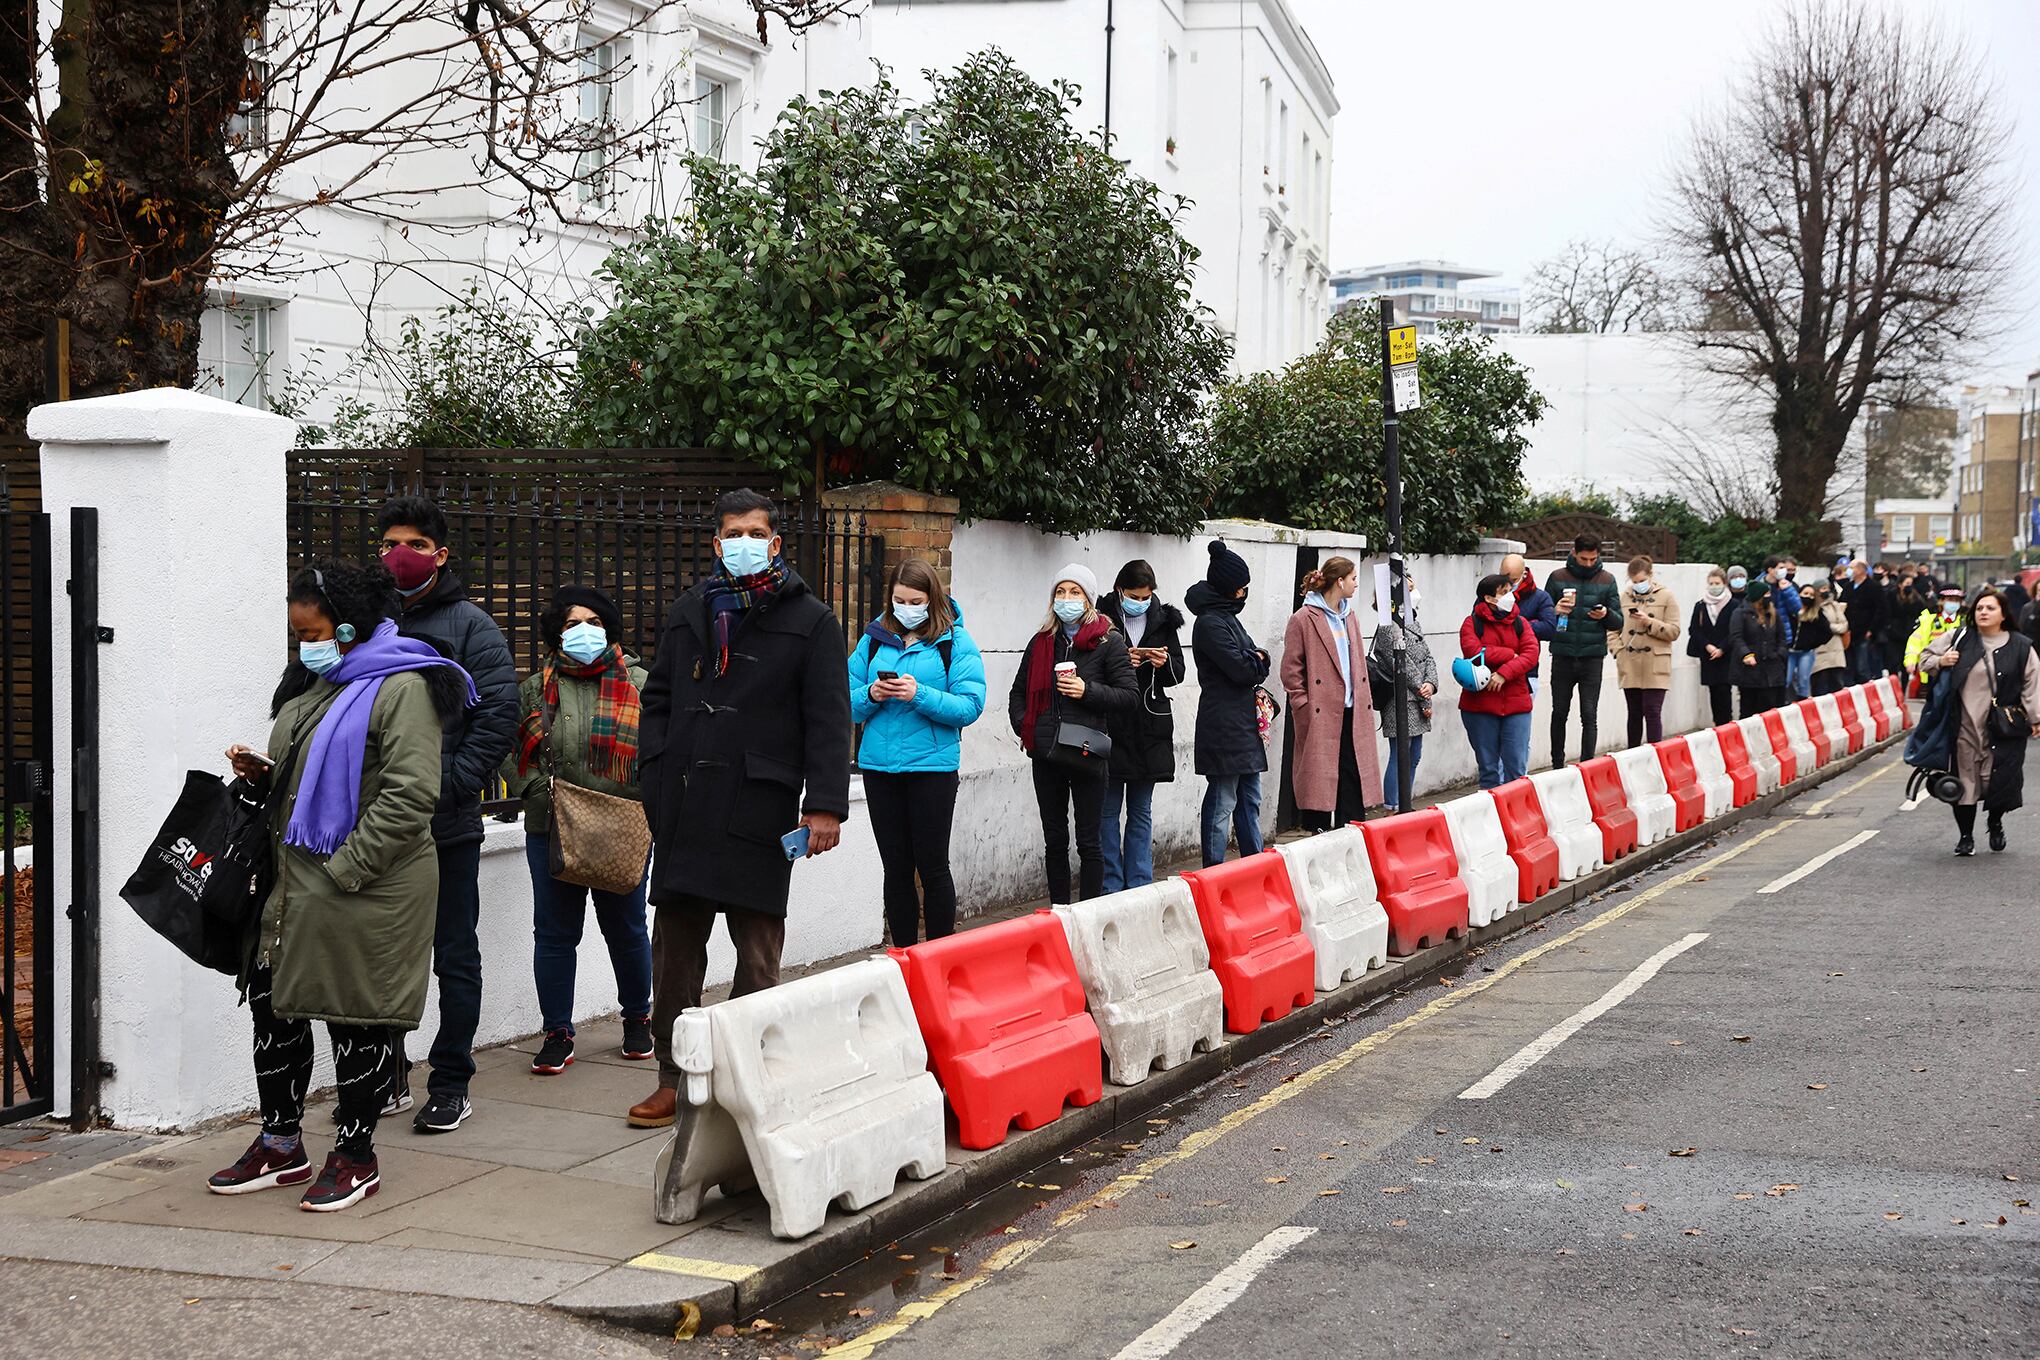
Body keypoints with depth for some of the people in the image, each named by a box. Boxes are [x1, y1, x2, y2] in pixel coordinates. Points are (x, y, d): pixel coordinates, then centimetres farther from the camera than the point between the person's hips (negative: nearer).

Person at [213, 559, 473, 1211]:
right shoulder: (311, 683, 16)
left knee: (358, 1018, 1)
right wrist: (263, 772, 6)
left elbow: (411, 794, -21)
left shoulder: (400, 688, -13)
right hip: (294, 880, 9)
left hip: (366, 889, -9)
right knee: (272, 1004, 11)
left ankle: (355, 1156, 14)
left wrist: (344, 870, -21)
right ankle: (280, 1147, 24)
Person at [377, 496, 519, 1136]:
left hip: (447, 826, -4)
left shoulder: (470, 627, -3)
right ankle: (388, 1077, 23)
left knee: (455, 958, 4)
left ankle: (451, 1083, 13)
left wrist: (450, 785, -17)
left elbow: (499, 717, -10)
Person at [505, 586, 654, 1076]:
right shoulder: (535, 689, 7)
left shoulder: (638, 684, 4)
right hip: (552, 831, 1)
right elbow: (509, 751, 7)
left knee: (626, 929, 11)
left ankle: (638, 1018, 31)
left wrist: (644, 804, -7)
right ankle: (557, 1035, 13)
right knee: (555, 934, 3)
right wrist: (541, 792, -7)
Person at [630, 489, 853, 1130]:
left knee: (758, 954, 2)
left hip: (761, 811, -4)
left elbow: (829, 719, -3)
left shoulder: (810, 621, 3)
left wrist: (825, 805, -12)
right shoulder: (688, 613, 16)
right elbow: (658, 699, 20)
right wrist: (657, 775, 5)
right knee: (674, 949, 6)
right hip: (685, 808, 4)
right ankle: (674, 1079, 15)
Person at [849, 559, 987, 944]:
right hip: (879, 765, 3)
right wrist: (870, 695, -14)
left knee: (932, 866, 2)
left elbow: (970, 706, -10)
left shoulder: (955, 642, -2)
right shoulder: (874, 639, 8)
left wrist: (920, 695, -22)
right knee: (896, 869, 9)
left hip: (932, 765, -3)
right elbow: (847, 702, 8)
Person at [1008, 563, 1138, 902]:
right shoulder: (1042, 642, 12)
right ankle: (1058, 912, 19)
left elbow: (1129, 695, -5)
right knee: (1054, 840, 11)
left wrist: (1088, 691, -17)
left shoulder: (1109, 641, -2)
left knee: (1089, 842, 2)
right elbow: (1019, 692, 20)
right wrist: (1023, 727, 5)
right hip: (1046, 754, 5)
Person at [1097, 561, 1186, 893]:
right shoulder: (1102, 619, -5)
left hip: (1150, 728, 3)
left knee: (1141, 811, 10)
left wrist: (1165, 663, -13)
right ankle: (1111, 886, 8)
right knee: (1108, 809, 1)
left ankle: (1140, 886, 15)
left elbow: (1178, 674, 9)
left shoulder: (1164, 620, 6)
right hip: (1110, 727, -3)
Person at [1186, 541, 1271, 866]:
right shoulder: (1210, 623, -14)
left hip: (1243, 726, 10)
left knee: (1249, 800, 15)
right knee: (1222, 802, -5)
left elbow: (1253, 664, 17)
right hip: (1224, 726, -10)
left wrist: (1253, 662, -6)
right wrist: (1257, 661, 0)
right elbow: (1240, 668, -20)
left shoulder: (1228, 617, 17)